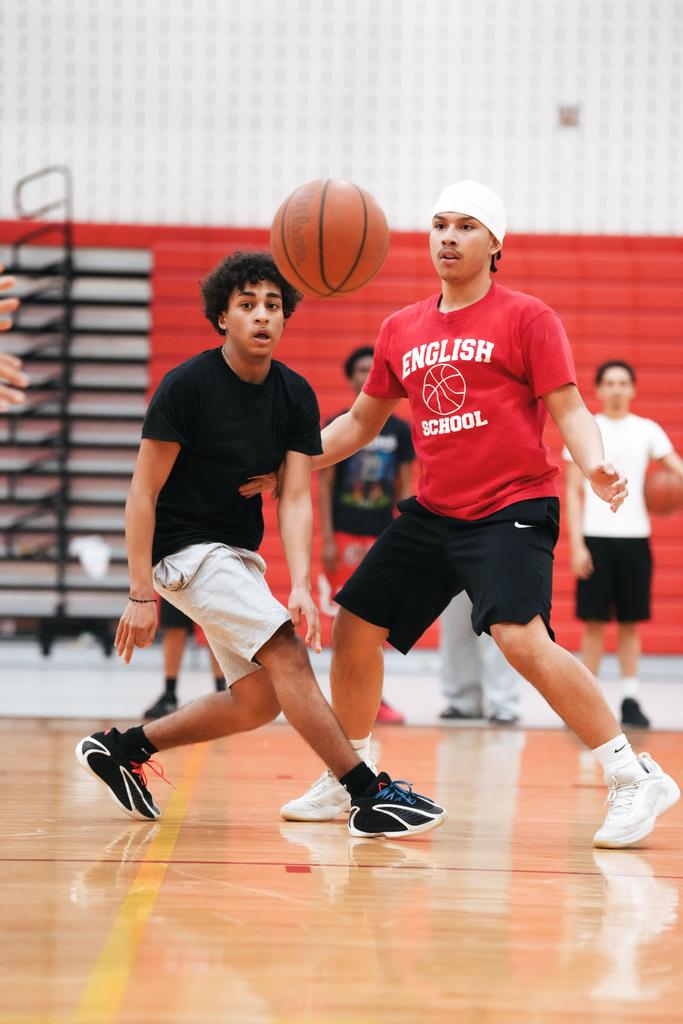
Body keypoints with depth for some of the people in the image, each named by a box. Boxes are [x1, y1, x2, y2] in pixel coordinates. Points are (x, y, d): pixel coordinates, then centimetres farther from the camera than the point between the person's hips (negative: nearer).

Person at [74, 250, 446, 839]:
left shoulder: (296, 396, -1)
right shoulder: (187, 386, -16)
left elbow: (295, 498, -7)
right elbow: (144, 492, -14)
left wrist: (302, 586, -23)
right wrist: (141, 594, -19)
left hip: (239, 555, 8)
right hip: (184, 548, -8)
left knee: (258, 702, 9)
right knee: (287, 651, -22)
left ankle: (122, 748, 22)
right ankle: (369, 796, -24)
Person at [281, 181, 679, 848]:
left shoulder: (526, 318, -4)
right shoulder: (402, 330, 12)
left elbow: (567, 408, -9)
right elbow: (361, 421, 23)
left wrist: (593, 465, -29)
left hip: (513, 509, -7)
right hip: (433, 512, 7)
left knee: (520, 637, -27)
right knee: (353, 630, 8)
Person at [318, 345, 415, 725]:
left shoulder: (400, 430, 6)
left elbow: (405, 488, 8)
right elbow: (324, 485, -3)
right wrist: (327, 539, -10)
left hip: (383, 536, 3)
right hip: (345, 535, -3)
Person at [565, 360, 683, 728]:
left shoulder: (647, 431, 8)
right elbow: (573, 492, 3)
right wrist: (576, 544, -5)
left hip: (634, 536, 2)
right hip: (595, 536, -1)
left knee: (630, 622, 3)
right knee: (593, 621, -2)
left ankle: (630, 699, 7)